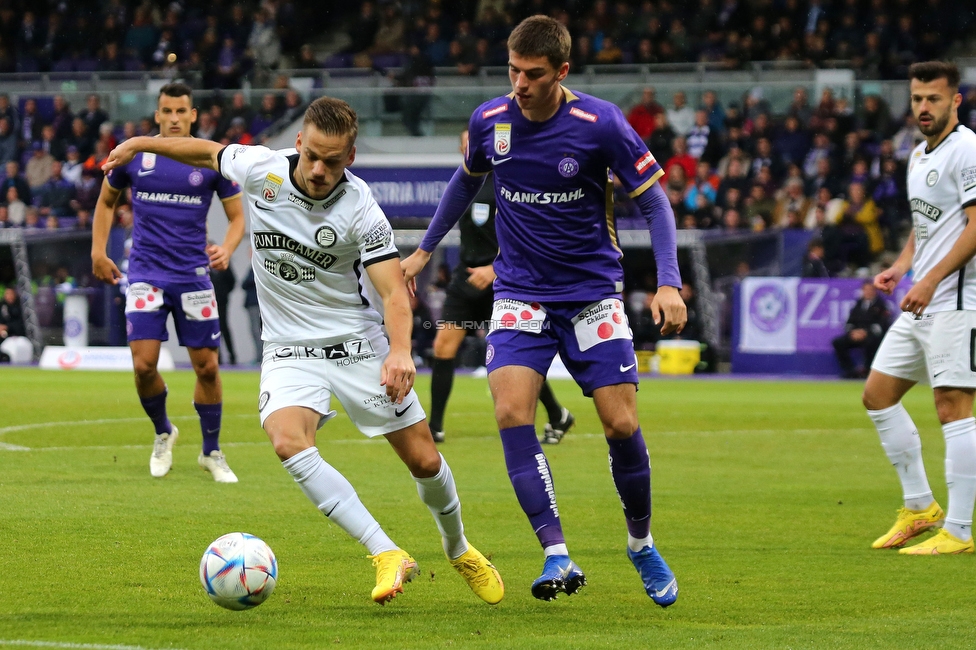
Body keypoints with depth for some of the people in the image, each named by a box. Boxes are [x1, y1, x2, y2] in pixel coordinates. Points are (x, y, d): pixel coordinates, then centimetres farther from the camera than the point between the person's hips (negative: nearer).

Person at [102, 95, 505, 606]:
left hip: (359, 344, -2)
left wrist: (400, 351, -40)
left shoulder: (360, 210, -18)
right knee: (289, 443, -28)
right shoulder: (262, 170, -10)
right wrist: (140, 144, 18)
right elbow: (209, 152, 12)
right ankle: (388, 556, -28)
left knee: (424, 461, 0)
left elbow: (393, 292, -22)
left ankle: (459, 550, 33)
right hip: (290, 350, 2)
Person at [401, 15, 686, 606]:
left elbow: (653, 201, -7)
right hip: (520, 294, 2)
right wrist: (425, 250, 25)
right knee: (512, 412, -19)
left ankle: (642, 545, 20)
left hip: (592, 291, -2)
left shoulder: (600, 124, -14)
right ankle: (558, 557, -20)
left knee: (622, 425, -6)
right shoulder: (489, 121, -4)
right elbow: (467, 182, 18)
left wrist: (669, 282, -18)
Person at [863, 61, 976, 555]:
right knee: (878, 394, 11)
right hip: (921, 305, 10)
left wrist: (930, 280, -22)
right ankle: (919, 507, 18)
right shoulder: (919, 156, 18)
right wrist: (901, 266, 11)